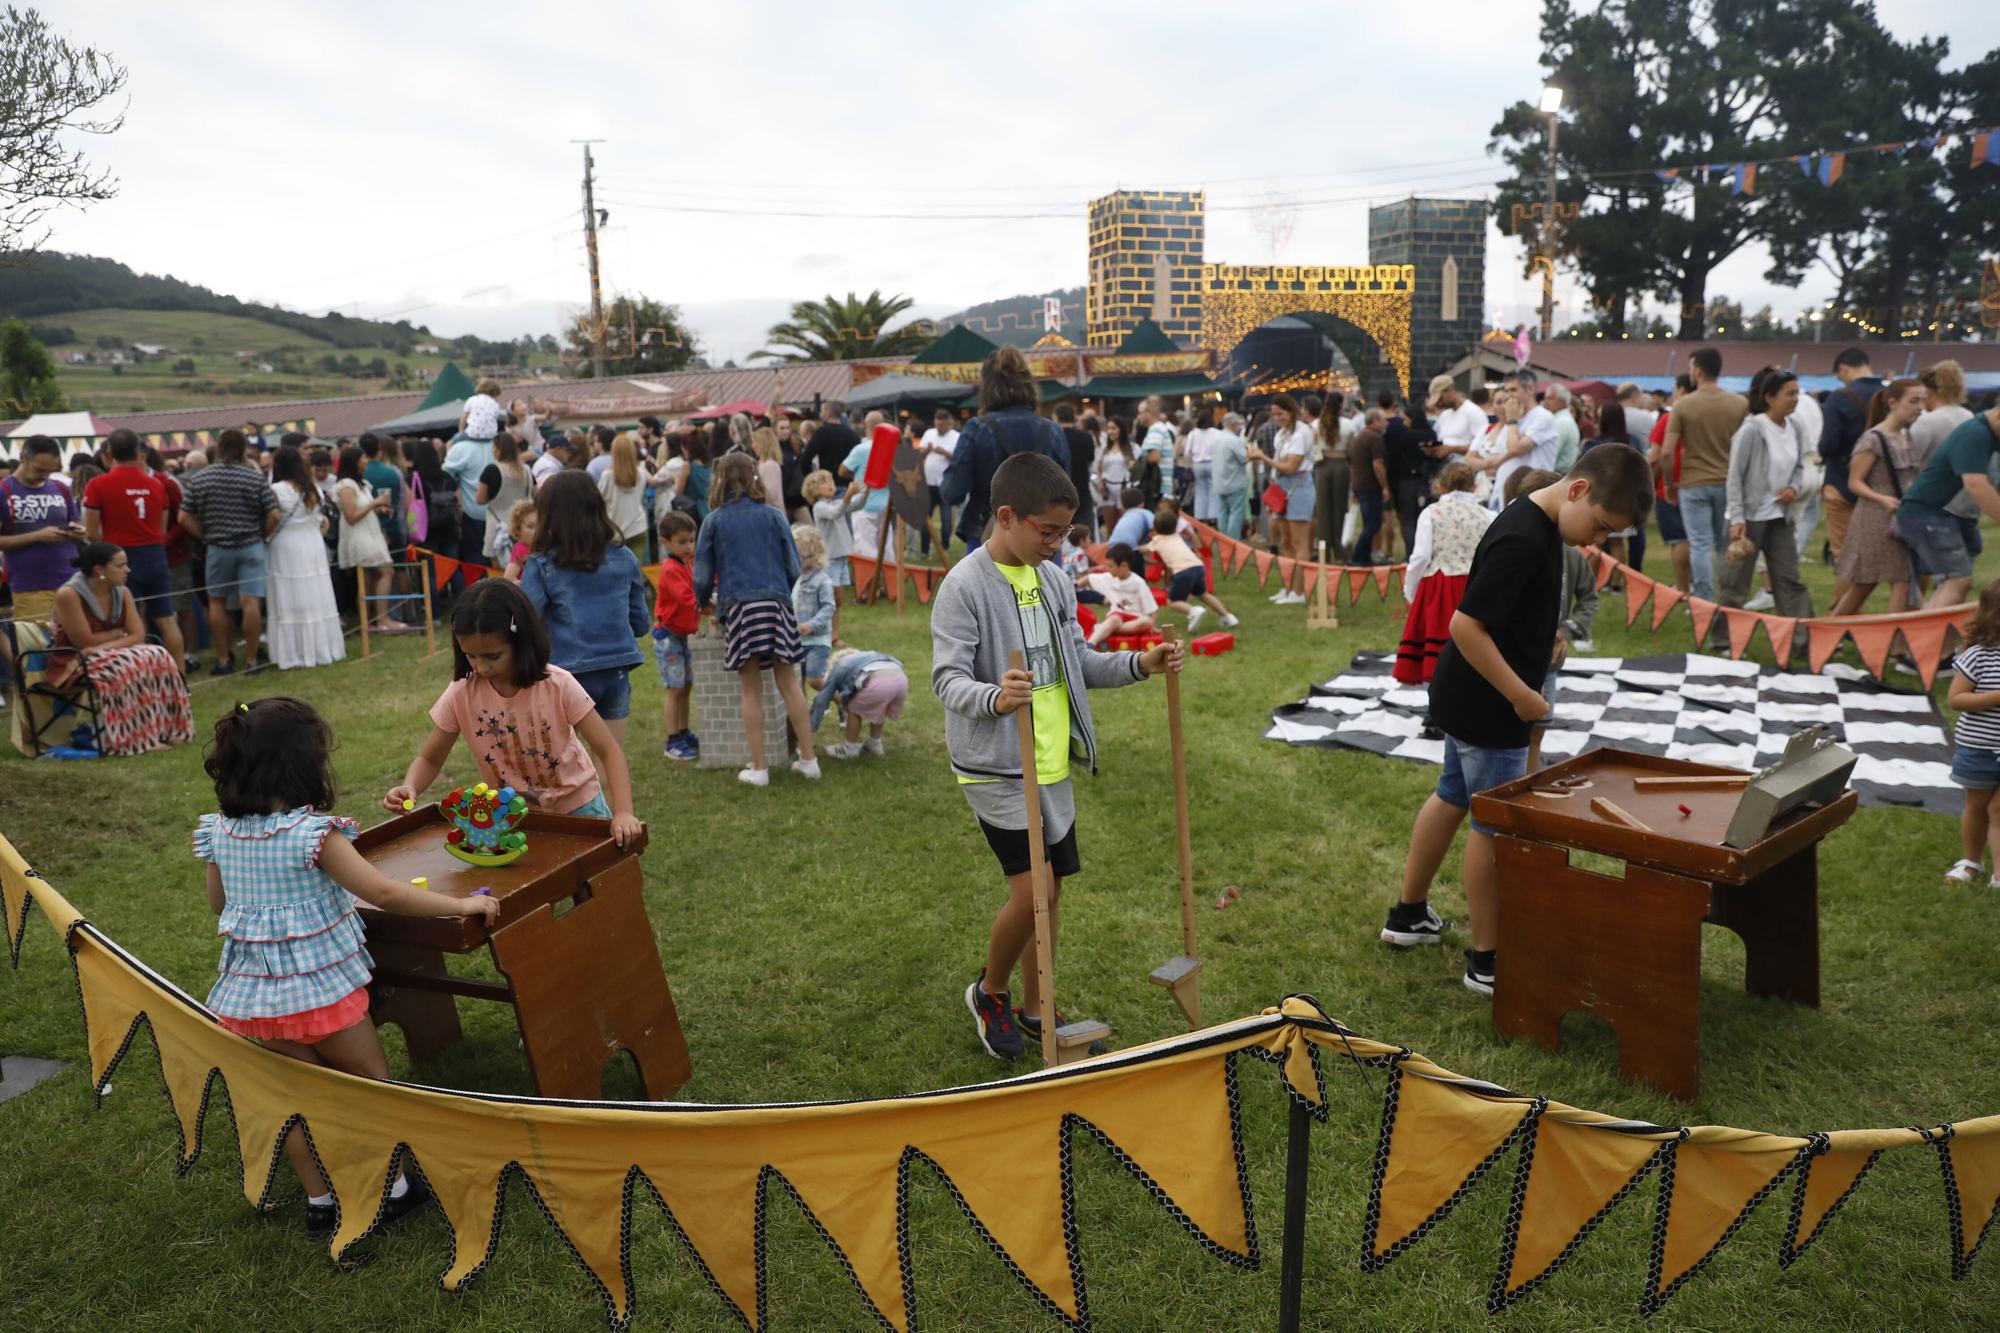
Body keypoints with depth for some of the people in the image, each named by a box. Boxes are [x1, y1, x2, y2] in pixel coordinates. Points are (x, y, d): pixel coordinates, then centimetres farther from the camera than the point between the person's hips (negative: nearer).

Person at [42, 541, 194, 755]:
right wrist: (119, 633, -5)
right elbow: (84, 642, -20)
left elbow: (138, 636, -6)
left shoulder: (122, 593, 2)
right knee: (127, 668, -33)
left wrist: (100, 648, -20)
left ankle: (165, 729, -17)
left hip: (109, 656, 6)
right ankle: (136, 738, -27)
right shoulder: (68, 594, -19)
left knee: (158, 657, -21)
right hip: (72, 664, -6)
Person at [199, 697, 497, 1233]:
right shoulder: (312, 833, -22)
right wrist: (461, 904, -18)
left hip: (251, 994, 6)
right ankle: (390, 1189, 26)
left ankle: (320, 1200, 30)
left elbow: (218, 903, 14)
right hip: (319, 988, -6)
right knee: (371, 1081, 15)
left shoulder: (220, 832, -1)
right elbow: (383, 894, -25)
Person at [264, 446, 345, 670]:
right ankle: (321, 649, 15)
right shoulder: (313, 489, 7)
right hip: (314, 547, 5)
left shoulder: (276, 490, -12)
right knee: (316, 600, 11)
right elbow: (319, 519, 8)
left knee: (290, 603, -1)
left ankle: (293, 655, 1)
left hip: (287, 550, -5)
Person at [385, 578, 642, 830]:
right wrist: (409, 788, -25)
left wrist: (623, 813, -34)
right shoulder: (461, 694, -15)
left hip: (575, 809, -2)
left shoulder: (558, 686, -22)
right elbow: (429, 759, -2)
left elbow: (609, 751, -19)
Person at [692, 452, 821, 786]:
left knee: (751, 690, 4)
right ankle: (808, 759, 10)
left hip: (737, 608, -1)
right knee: (789, 683, 7)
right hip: (776, 603, 1)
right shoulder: (773, 516, 8)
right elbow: (794, 567, 8)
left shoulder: (714, 521, 6)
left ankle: (759, 768, 6)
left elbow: (703, 575, 7)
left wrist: (703, 603, 27)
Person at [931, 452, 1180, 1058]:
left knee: (1052, 888, 13)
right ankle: (989, 991, 17)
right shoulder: (965, 586, -14)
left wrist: (1138, 665, -1)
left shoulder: (1053, 579, 8)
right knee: (1032, 890, -10)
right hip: (996, 765, -7)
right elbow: (947, 676, -18)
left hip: (1053, 762, 7)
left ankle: (1035, 1006, 30)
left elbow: (1076, 663, 14)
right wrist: (993, 698, -38)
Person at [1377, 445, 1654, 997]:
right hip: (1488, 710, -10)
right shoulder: (1522, 541, -26)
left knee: (1451, 797, 21)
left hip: (1467, 700, 10)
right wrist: (1521, 695, -23)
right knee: (1496, 826, 0)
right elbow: (1466, 625, -28)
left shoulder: (1538, 523, 6)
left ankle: (1408, 914, 37)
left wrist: (1539, 640, 10)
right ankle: (1486, 962, 13)